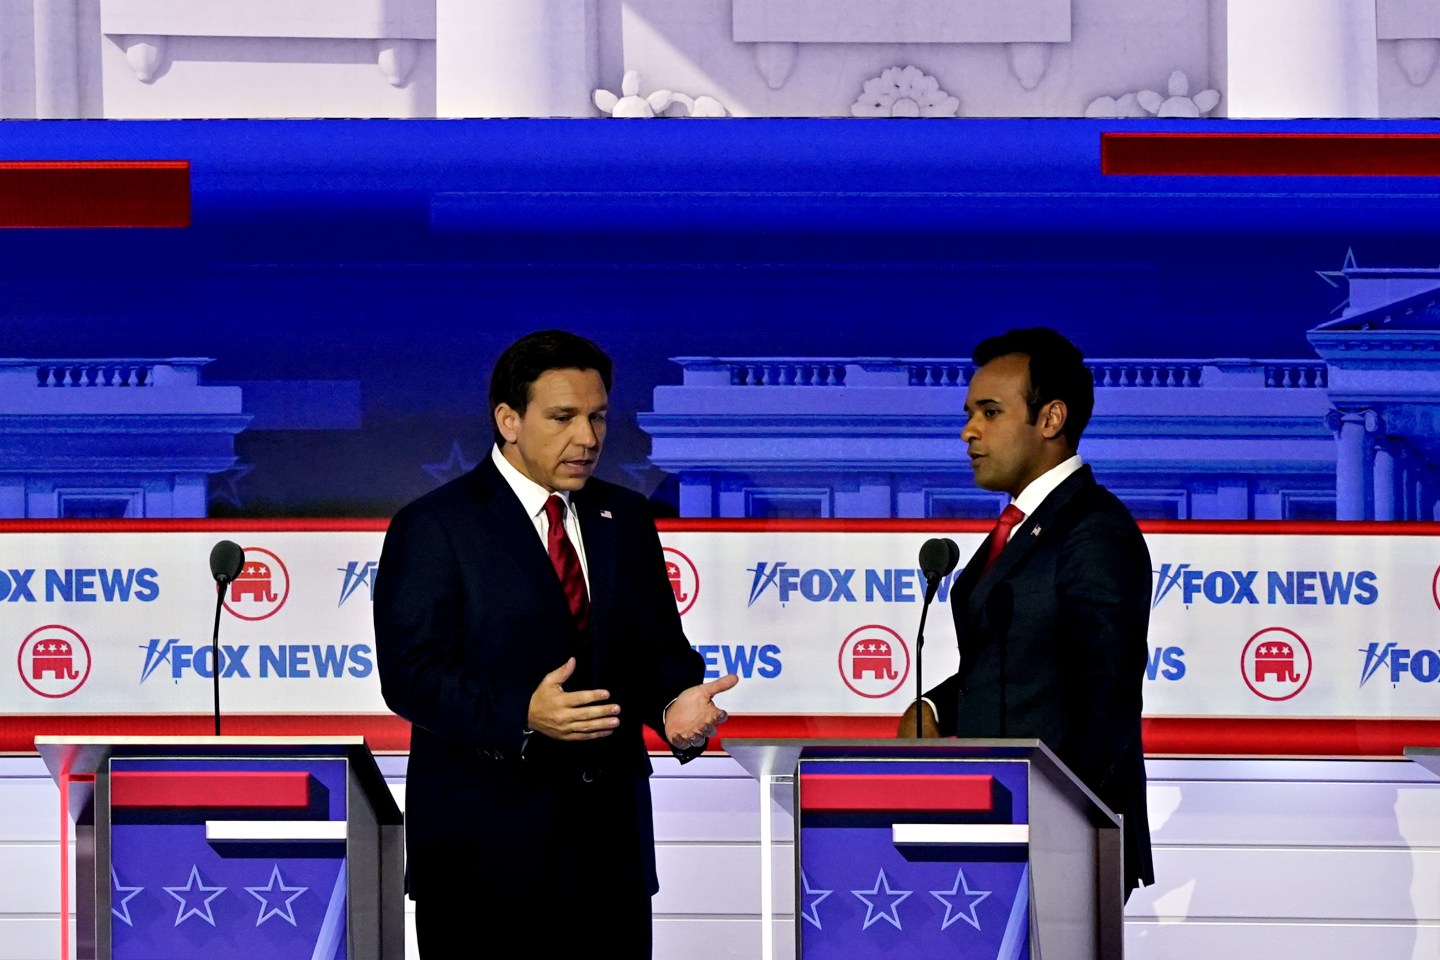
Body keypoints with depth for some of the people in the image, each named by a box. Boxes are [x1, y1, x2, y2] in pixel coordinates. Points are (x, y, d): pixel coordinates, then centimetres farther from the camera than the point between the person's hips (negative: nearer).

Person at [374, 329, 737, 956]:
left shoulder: (625, 518, 13)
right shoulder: (433, 527, -5)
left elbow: (658, 649, 12)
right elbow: (412, 674, -13)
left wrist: (675, 704, -12)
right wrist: (522, 716, -28)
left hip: (611, 836, 5)